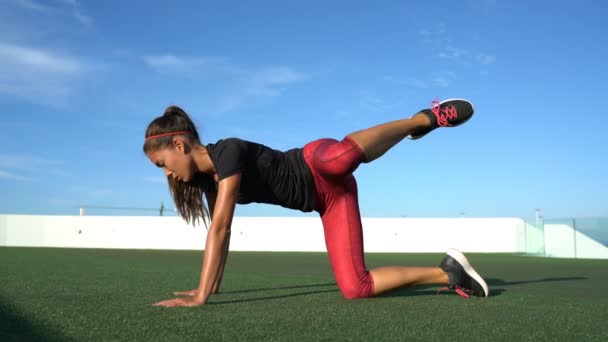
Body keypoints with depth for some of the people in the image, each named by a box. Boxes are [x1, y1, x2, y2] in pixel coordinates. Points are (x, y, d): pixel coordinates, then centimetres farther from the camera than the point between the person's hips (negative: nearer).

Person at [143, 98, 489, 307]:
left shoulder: (228, 151, -21)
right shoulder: (207, 178, 6)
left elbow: (220, 228, -26)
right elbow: (220, 232, 15)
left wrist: (201, 297, -24)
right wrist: (210, 286, 20)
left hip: (322, 169, -7)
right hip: (327, 198, 7)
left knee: (346, 155, -44)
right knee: (356, 288, -6)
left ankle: (429, 116, -14)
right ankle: (448, 271, 5)